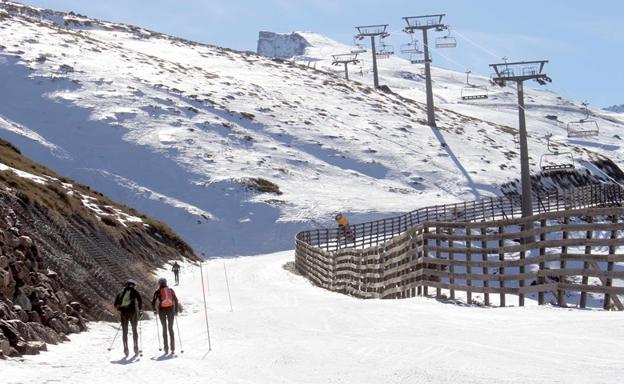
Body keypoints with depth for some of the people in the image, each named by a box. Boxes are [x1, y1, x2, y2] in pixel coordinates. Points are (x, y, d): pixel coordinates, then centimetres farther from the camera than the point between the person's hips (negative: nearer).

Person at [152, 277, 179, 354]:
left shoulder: (158, 292, -1)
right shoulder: (171, 290, 6)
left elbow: (153, 302, -2)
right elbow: (176, 300, 5)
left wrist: (154, 310, 15)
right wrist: (176, 310, 13)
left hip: (162, 310, -1)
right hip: (170, 310, 1)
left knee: (164, 328, 8)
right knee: (171, 328, 7)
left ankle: (166, 348, 0)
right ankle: (172, 349, 0)